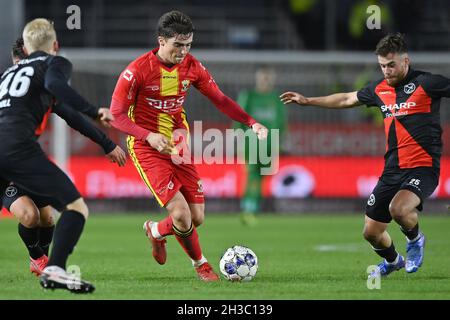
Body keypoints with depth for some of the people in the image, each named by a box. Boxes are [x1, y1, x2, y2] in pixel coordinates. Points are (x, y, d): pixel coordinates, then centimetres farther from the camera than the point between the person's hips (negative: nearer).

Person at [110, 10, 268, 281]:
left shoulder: (192, 67, -1)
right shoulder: (137, 71, -16)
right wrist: (149, 136, -27)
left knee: (197, 218, -1)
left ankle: (156, 231, 32)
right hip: (147, 148, -5)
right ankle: (201, 264, 11)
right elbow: (117, 115, -13)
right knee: (181, 214, -18)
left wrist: (251, 122, -7)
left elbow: (220, 100, 8)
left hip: (178, 145, 5)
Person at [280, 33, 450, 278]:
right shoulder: (380, 89, 11)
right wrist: (308, 101, 33)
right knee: (372, 232, 9)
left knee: (398, 208, -34)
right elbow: (347, 99, 27)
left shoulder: (426, 83, -8)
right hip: (392, 169, 6)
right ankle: (392, 260, 43)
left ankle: (415, 240, 1)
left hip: (422, 168, -6)